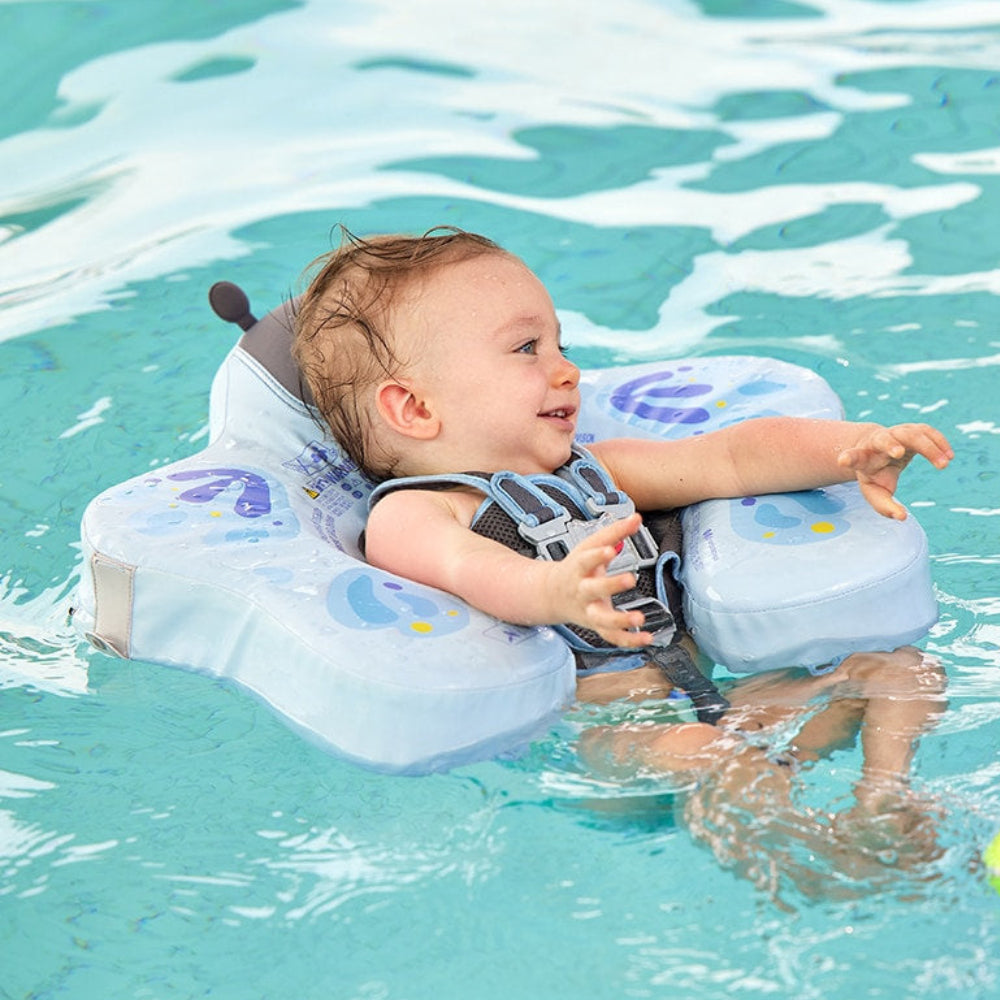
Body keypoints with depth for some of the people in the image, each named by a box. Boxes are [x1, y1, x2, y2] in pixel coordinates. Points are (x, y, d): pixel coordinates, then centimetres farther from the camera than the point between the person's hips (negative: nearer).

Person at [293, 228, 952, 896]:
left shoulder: (594, 470, 24)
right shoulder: (407, 515, -3)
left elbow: (731, 459, 18)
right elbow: (467, 565, -26)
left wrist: (857, 447, 1)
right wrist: (550, 589, -50)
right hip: (596, 733, -8)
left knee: (900, 668, 2)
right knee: (693, 751, -39)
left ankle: (882, 809, -17)